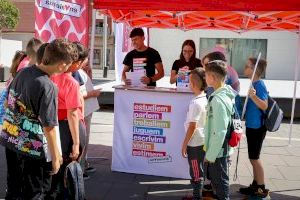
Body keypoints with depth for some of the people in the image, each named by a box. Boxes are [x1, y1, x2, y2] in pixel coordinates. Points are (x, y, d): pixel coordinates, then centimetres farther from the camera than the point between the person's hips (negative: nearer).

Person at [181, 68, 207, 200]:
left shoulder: (196, 103, -22)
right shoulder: (206, 99, 3)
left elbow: (192, 126, -21)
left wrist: (184, 144, -12)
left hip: (195, 144, -8)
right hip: (203, 141, 8)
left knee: (196, 173, 5)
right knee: (199, 171, 19)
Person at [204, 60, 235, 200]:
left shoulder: (218, 100, -25)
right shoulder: (227, 95, 5)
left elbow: (219, 132, -26)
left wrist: (210, 155, -18)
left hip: (218, 151, -9)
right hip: (223, 148, 9)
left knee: (220, 181, 6)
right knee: (216, 178, 23)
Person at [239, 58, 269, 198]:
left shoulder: (260, 85, -19)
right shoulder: (254, 84, 8)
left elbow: (264, 106, -25)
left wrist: (253, 96, -38)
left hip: (257, 127, -9)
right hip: (251, 125, 9)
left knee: (254, 157, 0)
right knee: (253, 157, 16)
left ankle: (261, 189, 13)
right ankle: (256, 185, 28)